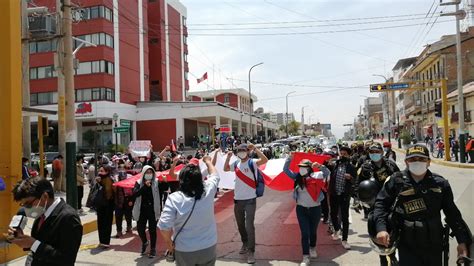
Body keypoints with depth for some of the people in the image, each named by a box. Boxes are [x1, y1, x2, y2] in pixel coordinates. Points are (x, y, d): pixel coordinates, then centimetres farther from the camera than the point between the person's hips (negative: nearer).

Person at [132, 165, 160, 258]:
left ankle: (153, 249, 19)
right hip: (142, 210, 2)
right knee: (140, 229, 7)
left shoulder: (156, 182, -2)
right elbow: (135, 194, -15)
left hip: (153, 210, -2)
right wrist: (145, 186, -20)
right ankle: (145, 242, 38)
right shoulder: (139, 182, 0)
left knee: (152, 230, 2)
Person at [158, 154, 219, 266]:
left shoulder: (174, 198, -20)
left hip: (184, 251, -2)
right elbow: (215, 176, 10)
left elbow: (164, 226, -22)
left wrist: (169, 243, -4)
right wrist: (207, 161, 27)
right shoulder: (208, 191, -12)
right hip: (208, 247, 2)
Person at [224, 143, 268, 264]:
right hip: (238, 199, 6)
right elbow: (225, 169, 18)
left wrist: (255, 149, -34)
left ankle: (251, 252, 0)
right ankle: (245, 243, 40)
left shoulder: (252, 162, -11)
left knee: (249, 225, -8)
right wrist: (228, 158, 3)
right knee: (240, 225, 19)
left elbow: (265, 160, -27)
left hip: (250, 199, -5)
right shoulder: (236, 164, 4)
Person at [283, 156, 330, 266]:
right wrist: (289, 158, -14)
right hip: (301, 208, 0)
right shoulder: (297, 177, -3)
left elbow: (327, 173, -16)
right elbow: (285, 169, -4)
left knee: (313, 231, 16)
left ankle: (313, 249, 42)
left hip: (315, 208, 0)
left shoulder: (316, 176, -7)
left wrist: (320, 166, -33)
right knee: (305, 233, -1)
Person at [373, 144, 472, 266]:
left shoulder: (440, 183, 1)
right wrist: (381, 228, -14)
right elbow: (381, 203, -1)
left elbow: (452, 213, 8)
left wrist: (462, 241, 7)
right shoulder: (397, 181, -5)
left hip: (434, 245, 3)